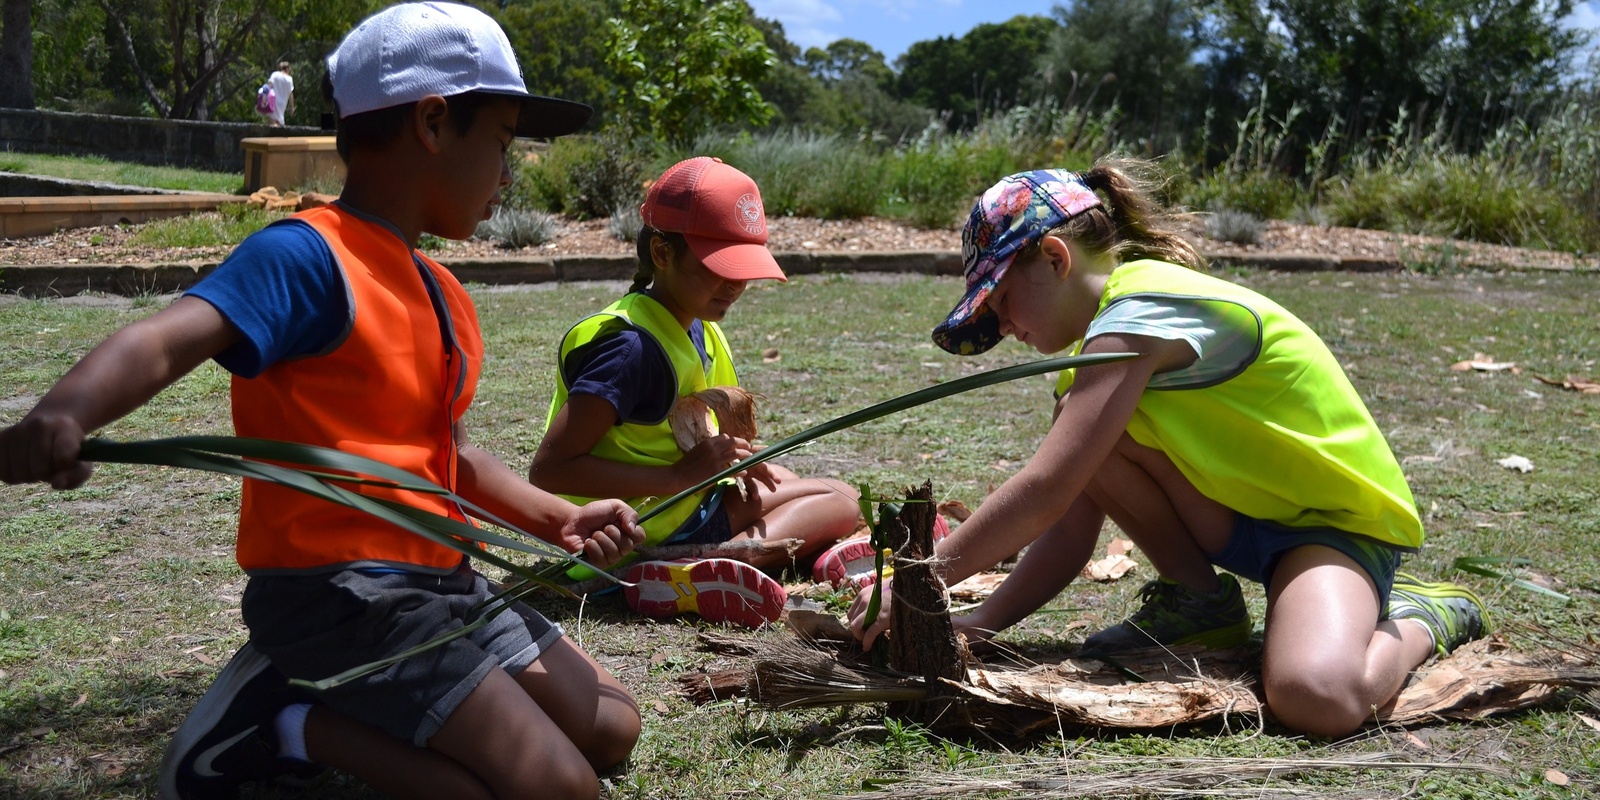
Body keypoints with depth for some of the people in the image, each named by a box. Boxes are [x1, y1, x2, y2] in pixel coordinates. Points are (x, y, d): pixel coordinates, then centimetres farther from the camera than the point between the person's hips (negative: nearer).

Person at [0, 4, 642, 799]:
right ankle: (284, 727, -3)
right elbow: (163, 340, -31)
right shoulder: (308, 256, -16)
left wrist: (558, 519, 9)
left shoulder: (441, 293, 13)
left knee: (610, 729, 15)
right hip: (341, 593, -9)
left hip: (436, 582, 9)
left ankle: (335, 704, 13)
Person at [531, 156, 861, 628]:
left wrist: (735, 462, -5)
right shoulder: (632, 346, -24)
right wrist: (678, 476, -28)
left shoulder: (696, 329, 4)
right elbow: (548, 469, -29)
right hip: (646, 531, -10)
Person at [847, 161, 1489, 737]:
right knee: (1087, 433, -14)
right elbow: (1071, 527, 2)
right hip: (1243, 518, 8)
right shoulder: (1109, 334, 8)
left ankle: (1418, 619, -2)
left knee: (1316, 696, -36)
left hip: (1339, 519, -8)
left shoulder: (1139, 309, -21)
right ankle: (1200, 603, 5)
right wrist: (982, 623, -10)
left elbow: (1043, 494, -29)